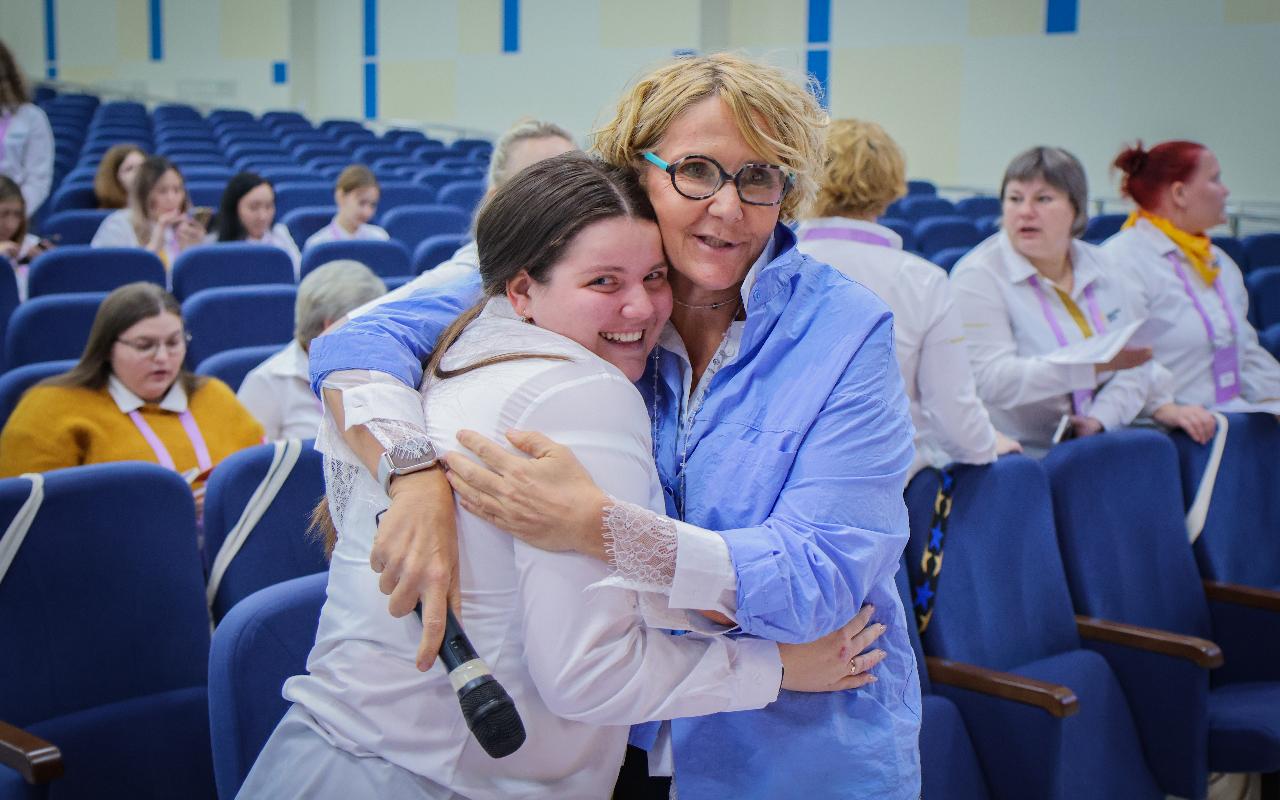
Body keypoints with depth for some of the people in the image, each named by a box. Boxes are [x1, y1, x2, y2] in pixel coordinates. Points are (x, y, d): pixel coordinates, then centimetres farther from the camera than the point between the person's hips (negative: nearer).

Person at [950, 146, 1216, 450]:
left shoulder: (1102, 268, 12)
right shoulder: (978, 277, -6)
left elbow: (1134, 362, 6)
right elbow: (991, 379, -19)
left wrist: (1100, 418, -13)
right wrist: (1095, 363, -26)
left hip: (1099, 446, 5)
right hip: (1024, 455, -5)